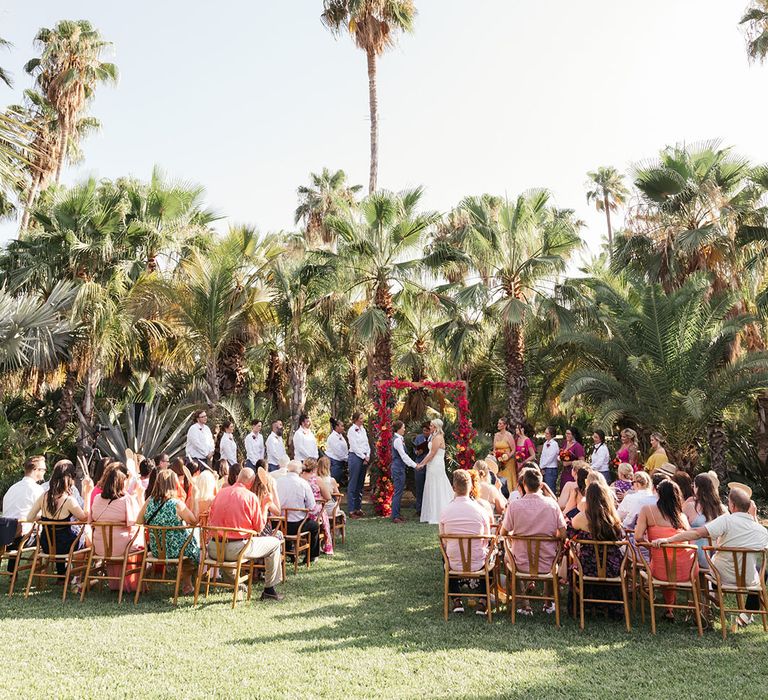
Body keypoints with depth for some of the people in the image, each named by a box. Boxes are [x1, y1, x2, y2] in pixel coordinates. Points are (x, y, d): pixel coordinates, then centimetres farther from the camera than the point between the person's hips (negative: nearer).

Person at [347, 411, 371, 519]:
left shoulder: (363, 429, 14)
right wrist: (363, 457, -10)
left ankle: (358, 508, 17)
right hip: (355, 456, -7)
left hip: (365, 458, 7)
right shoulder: (351, 430, -7)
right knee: (353, 484, -5)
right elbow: (354, 446, -12)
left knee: (360, 484, 10)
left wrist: (368, 456, 1)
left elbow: (367, 444, 14)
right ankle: (351, 510, -2)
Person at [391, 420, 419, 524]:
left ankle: (397, 514, 21)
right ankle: (395, 516, -1)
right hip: (398, 468, -10)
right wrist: (415, 465, -16)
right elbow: (403, 455, -19)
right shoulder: (397, 440, -16)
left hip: (399, 468, 10)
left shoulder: (399, 439, 14)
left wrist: (414, 465, 14)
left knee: (399, 492, 14)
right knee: (398, 492, -6)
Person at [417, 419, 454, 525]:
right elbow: (430, 453, 16)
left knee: (436, 490, -4)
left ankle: (437, 516, 2)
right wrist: (421, 463, 13)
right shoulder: (435, 437, 15)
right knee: (434, 490, 12)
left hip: (435, 466, -10)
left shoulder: (437, 438, -16)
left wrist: (422, 464, -8)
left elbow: (432, 454, -16)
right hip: (434, 466, 10)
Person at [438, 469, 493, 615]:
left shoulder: (445, 511, -13)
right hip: (477, 564, -1)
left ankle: (456, 600, 30)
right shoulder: (480, 510, -14)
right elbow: (486, 540, 0)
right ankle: (482, 602, 24)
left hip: (455, 564, 1)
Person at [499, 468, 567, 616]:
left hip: (522, 565, -2)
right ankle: (549, 604, 40)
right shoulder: (552, 504, -11)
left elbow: (503, 533, -5)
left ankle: (524, 605, 29)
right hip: (547, 565, 2)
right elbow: (562, 534, -4)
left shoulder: (514, 505, -16)